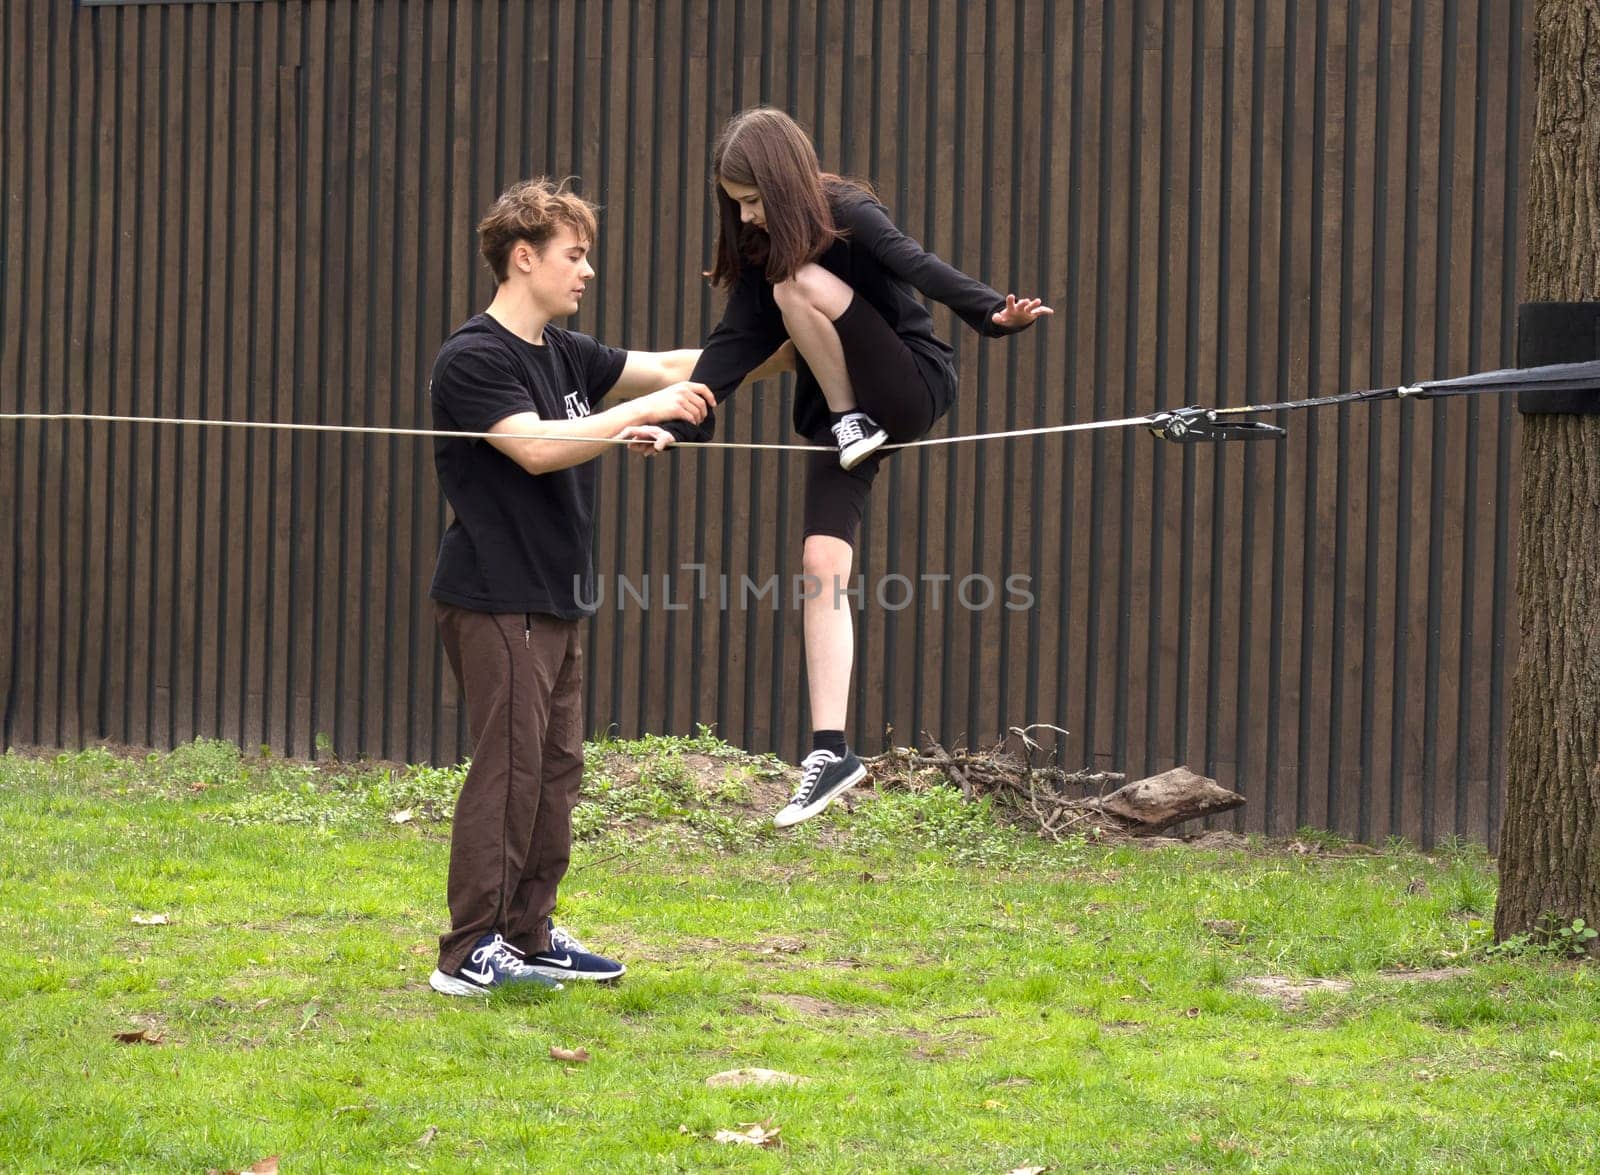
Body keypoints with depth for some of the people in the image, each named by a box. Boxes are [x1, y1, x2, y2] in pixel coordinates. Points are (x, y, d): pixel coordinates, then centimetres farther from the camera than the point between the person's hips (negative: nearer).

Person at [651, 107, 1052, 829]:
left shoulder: (848, 216, -14)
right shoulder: (761, 251, 5)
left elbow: (918, 268, -31)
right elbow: (735, 344, -2)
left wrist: (993, 312, -49)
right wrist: (678, 423, -16)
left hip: (913, 389, -6)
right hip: (841, 418, 6)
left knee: (800, 283, -24)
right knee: (821, 565, -10)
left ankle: (854, 422, -11)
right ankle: (830, 751, -13)